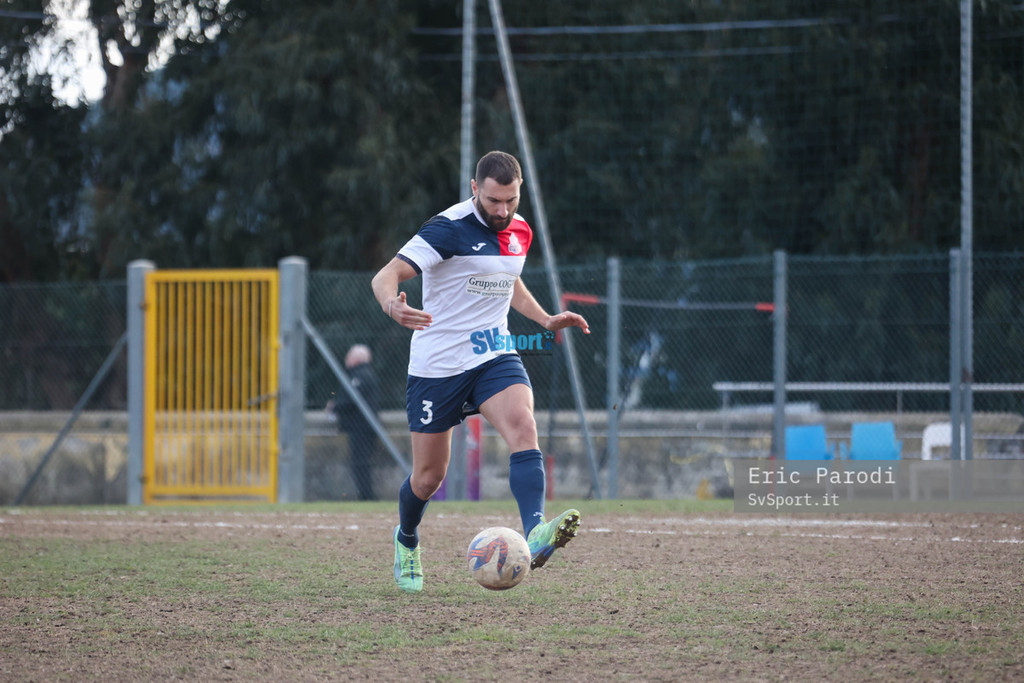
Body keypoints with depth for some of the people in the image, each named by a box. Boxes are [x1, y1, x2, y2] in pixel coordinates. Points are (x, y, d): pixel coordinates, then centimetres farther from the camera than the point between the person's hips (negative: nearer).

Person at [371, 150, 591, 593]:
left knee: (523, 427, -26)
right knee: (429, 476, 5)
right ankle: (407, 541, 37)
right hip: (437, 364, -4)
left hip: (494, 354, 4)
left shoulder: (519, 231, 6)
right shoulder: (449, 228, -16)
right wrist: (392, 304, -47)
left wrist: (545, 319, 14)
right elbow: (386, 275, -25)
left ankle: (535, 536, -41)